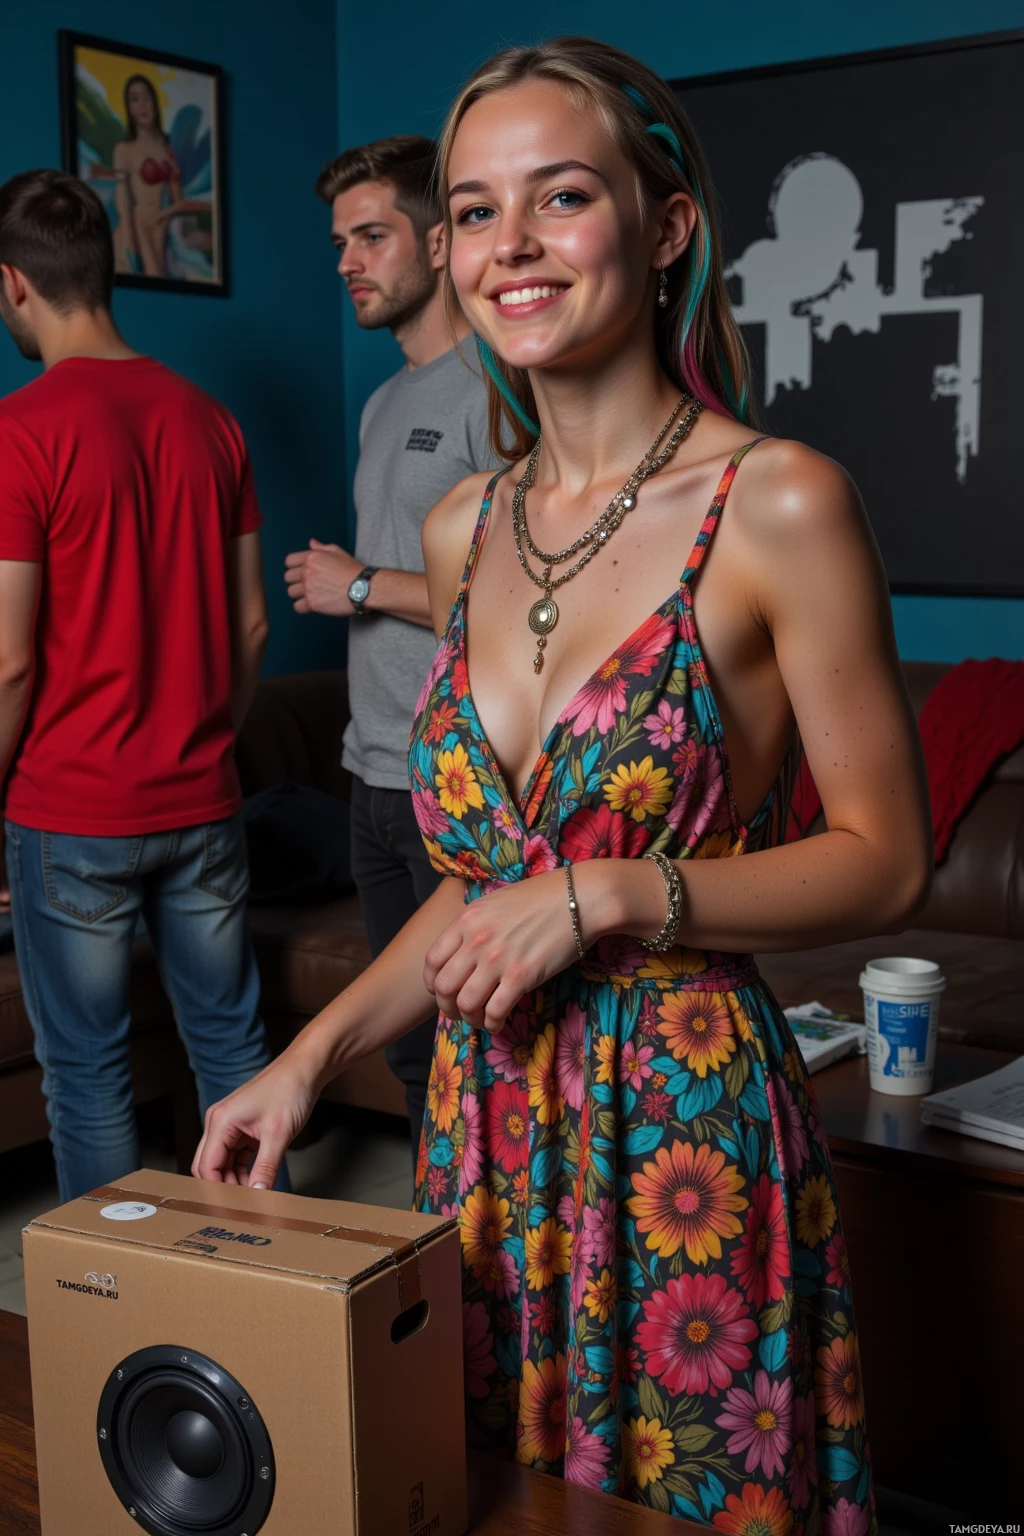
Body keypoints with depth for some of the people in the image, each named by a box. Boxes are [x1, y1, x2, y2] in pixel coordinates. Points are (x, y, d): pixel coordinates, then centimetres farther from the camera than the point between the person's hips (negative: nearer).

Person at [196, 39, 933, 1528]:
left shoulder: (779, 504, -12)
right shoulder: (463, 530, 6)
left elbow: (886, 861, -8)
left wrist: (610, 897, -19)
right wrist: (312, 1056, 7)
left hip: (686, 1124, -5)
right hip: (486, 1114, 5)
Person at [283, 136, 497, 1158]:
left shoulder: (498, 394, -12)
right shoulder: (385, 404, 18)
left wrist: (364, 585, -14)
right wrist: (330, 581, 9)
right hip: (379, 775, 9)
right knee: (412, 1051, 17)